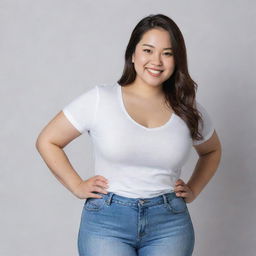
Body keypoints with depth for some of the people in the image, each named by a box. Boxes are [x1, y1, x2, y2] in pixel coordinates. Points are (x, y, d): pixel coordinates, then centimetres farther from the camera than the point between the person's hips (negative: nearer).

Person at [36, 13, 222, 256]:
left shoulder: (189, 109, 6)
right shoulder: (99, 99, -3)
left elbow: (212, 151, 25)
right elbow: (47, 141, 4)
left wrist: (193, 190, 12)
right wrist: (77, 186, -1)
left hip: (169, 225, 3)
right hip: (107, 220, -2)